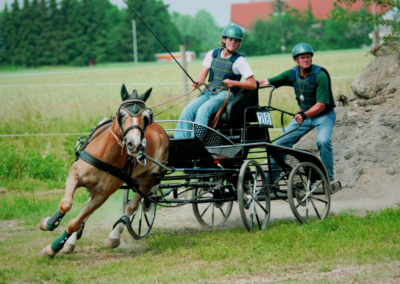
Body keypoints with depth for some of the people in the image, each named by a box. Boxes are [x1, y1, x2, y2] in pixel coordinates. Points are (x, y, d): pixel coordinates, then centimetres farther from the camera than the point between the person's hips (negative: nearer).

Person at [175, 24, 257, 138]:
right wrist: (197, 83, -12)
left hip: (225, 94, -4)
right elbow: (202, 76, 12)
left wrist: (234, 83, -16)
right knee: (188, 110, -23)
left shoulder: (239, 60, 0)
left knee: (203, 110, -33)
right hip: (208, 92, 5)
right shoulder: (212, 54, 13)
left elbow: (253, 84, -2)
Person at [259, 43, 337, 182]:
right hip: (304, 115, 6)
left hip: (323, 115, -5)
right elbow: (266, 82, -4)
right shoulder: (292, 74, -7)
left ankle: (329, 177, -16)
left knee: (323, 141, -31)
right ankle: (271, 177, 11)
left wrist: (304, 115, -43)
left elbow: (321, 105, -27)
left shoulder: (320, 76, -23)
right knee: (282, 142, -1)